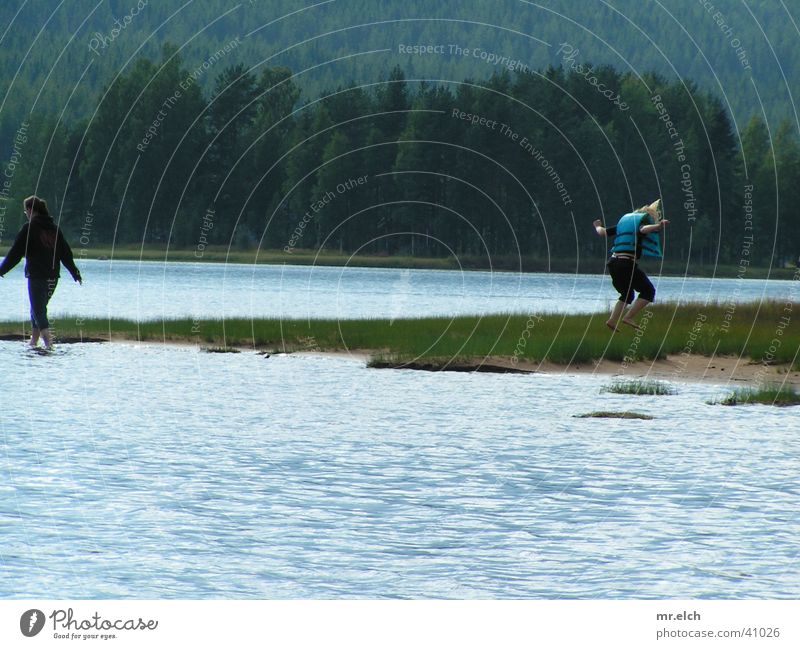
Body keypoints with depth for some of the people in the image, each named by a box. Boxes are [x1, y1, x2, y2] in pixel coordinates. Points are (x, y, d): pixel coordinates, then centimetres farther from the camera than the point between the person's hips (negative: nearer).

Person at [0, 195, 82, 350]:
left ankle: (48, 341, -20)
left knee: (38, 310, -5)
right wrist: (75, 273, 21)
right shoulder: (54, 228, 11)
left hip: (37, 276, -6)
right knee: (38, 308, 19)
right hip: (53, 276, 6)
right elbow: (66, 252, 15)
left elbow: (15, 253, -8)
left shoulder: (29, 228, -7)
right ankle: (34, 341, 24)